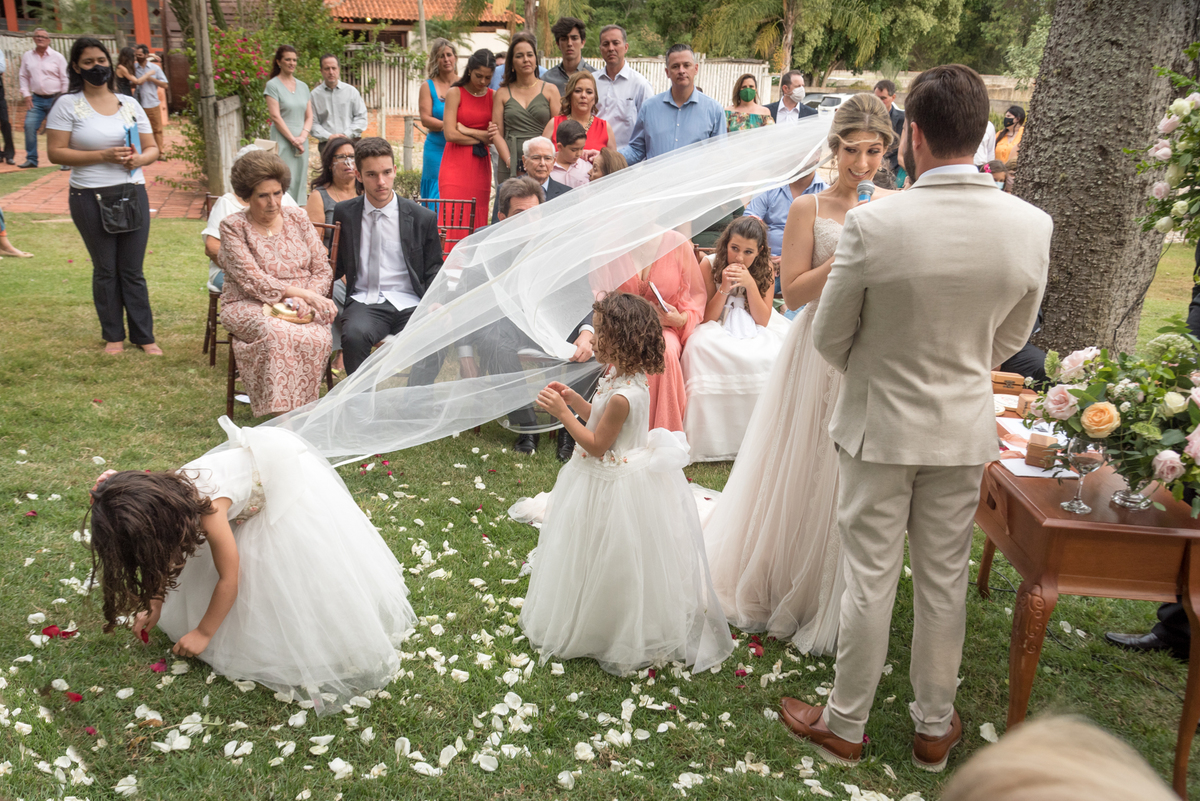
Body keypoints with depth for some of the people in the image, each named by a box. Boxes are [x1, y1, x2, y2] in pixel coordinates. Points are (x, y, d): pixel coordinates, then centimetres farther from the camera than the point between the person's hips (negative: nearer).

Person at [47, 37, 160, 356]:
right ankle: (113, 335, 19)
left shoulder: (129, 104, 9)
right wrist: (103, 155, -17)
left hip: (133, 195, 3)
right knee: (105, 271, 7)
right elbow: (56, 152, -8)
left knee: (133, 271, 7)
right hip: (91, 198, -2)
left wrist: (140, 158, -11)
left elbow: (152, 148, 12)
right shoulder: (67, 105, -2)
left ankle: (143, 335, 13)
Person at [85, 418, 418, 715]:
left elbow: (229, 579, -24)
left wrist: (203, 633, -11)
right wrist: (154, 606, 5)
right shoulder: (167, 494, -15)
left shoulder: (208, 511, -36)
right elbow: (171, 555, 5)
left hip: (287, 477, -8)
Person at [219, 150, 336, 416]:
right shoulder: (233, 227, 0)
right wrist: (303, 293, -20)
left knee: (317, 338, -32)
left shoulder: (297, 218, 11)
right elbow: (253, 281, -12)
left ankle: (301, 411, -20)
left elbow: (323, 269, 8)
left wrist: (305, 300, -12)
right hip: (250, 307, -2)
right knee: (276, 333, -37)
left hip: (302, 308, 3)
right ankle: (280, 414, -30)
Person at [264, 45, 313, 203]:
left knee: (300, 182, 5)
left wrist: (303, 137, -6)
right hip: (282, 141, -5)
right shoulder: (273, 85, -2)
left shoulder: (303, 86, 14)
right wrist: (293, 139, -13)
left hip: (301, 141, 5)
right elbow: (275, 116, -9)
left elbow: (309, 116, 10)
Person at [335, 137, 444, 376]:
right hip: (364, 301, 1)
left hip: (409, 304, 0)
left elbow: (433, 271, 10)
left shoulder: (423, 218, 6)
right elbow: (337, 267, 17)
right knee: (354, 334, -33)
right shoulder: (344, 213, 10)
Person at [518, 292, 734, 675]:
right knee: (606, 562, 24)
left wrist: (562, 412, -21)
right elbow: (600, 417, 14)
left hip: (613, 486, -10)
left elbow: (596, 445, -24)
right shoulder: (622, 377, 0)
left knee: (611, 566, 8)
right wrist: (571, 397, 4)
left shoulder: (623, 395, -30)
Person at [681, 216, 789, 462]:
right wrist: (725, 288, -23)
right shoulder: (709, 264, -8)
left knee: (771, 356, -33)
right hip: (718, 329, -1)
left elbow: (763, 320, -8)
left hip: (754, 331, 2)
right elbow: (707, 317, -8)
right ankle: (713, 439, -28)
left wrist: (750, 284, -21)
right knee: (701, 345, -37)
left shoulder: (765, 269, -2)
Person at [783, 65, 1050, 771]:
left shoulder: (874, 224, -21)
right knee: (944, 581, 17)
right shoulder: (1032, 226, -9)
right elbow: (1012, 337, 4)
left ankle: (846, 726, 28)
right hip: (965, 430, 3)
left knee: (871, 580, 10)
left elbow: (830, 336, -9)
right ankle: (934, 728, 35)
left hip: (880, 427, -3)